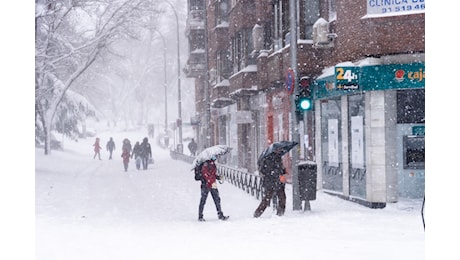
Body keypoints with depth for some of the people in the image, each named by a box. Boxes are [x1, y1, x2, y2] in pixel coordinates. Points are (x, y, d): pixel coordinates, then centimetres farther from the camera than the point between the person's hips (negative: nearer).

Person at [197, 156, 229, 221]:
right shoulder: (206, 164, -12)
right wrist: (212, 182, -26)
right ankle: (200, 217, 4)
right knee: (203, 200, -2)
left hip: (213, 185, 8)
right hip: (206, 185, -8)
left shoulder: (213, 165, 15)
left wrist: (218, 177, 5)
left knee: (217, 199, 5)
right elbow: (205, 174, -21)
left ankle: (220, 215, 10)